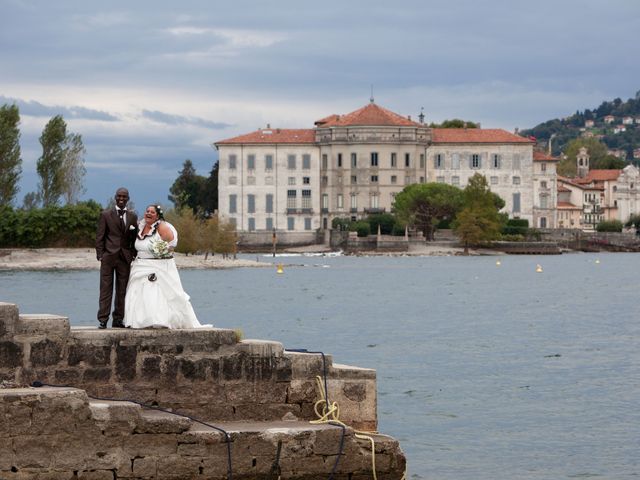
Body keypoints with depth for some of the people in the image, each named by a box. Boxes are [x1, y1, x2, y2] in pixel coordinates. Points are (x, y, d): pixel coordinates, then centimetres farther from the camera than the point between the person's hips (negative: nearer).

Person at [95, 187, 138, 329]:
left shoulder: (133, 216, 10)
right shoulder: (106, 215, 2)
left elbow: (134, 238, 13)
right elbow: (99, 237, 1)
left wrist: (134, 255, 4)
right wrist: (100, 255, -7)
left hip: (125, 258, 3)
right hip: (108, 257, -3)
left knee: (122, 291, 4)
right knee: (106, 290, -3)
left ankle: (118, 320, 10)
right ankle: (103, 320, -2)